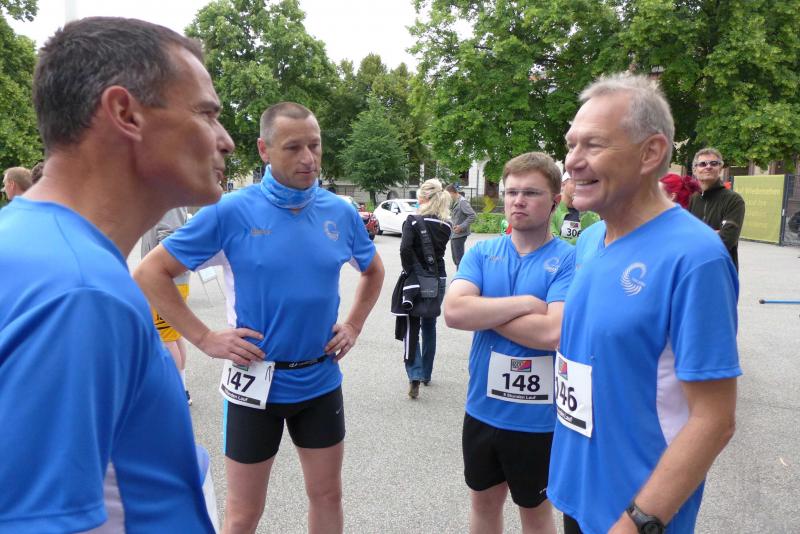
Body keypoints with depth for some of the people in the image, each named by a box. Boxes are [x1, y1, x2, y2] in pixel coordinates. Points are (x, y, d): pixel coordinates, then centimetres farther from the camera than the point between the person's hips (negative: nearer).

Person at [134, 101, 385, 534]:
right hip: (256, 382, -3)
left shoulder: (341, 213, -3)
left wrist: (353, 326, 5)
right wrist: (205, 339, -12)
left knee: (327, 495, 19)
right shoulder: (232, 211, -13)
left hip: (321, 381, 3)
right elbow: (150, 273, -8)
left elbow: (373, 271, 17)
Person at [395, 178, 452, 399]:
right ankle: (426, 374, 28)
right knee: (429, 327, 18)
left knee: (411, 329, 3)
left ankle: (415, 376, -10)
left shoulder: (413, 221, -13)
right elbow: (438, 249, 9)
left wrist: (410, 271, -13)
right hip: (438, 280, 5)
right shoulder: (446, 225, 2)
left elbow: (405, 249, -23)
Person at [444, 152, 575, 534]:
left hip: (537, 416, -4)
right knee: (484, 499, 23)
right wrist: (525, 303, -20)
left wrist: (482, 312, -17)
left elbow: (554, 332, -26)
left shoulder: (569, 259, -12)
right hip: (482, 408, 4)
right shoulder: (481, 253, -1)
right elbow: (453, 312, -16)